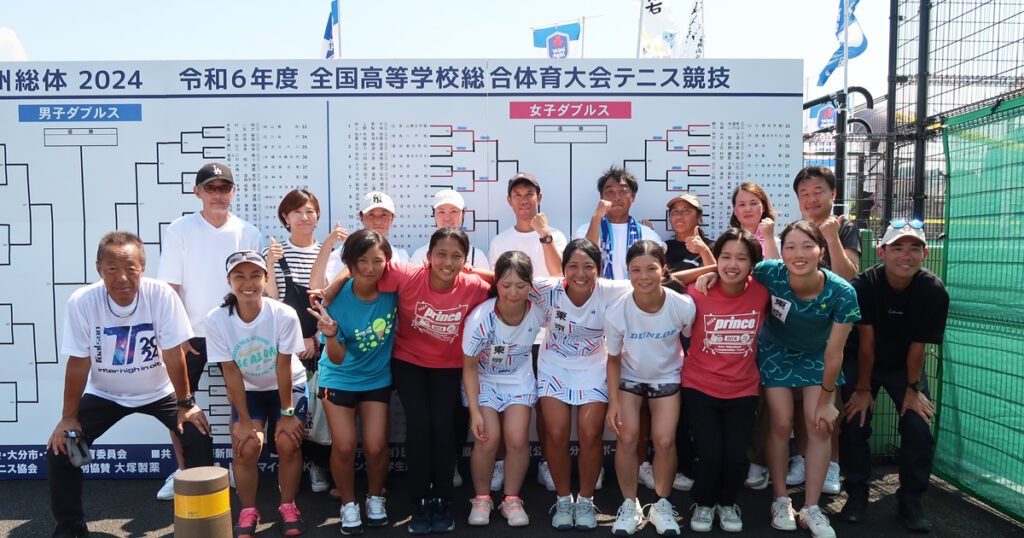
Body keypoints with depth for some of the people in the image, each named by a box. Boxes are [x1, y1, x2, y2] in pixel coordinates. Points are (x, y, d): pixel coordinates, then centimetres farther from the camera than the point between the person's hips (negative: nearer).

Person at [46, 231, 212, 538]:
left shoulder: (162, 295, -24)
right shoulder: (81, 302, -21)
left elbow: (173, 355, -18)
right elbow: (78, 363, -13)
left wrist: (186, 404, -12)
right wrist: (68, 417, -9)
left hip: (159, 392, -1)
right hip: (104, 395, 1)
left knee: (198, 437, -18)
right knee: (60, 444, -12)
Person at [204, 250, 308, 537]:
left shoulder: (284, 315, -25)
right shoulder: (216, 320, -20)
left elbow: (283, 366, -19)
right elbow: (231, 372, -16)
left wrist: (287, 413, -13)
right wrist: (244, 421, -13)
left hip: (288, 386, -1)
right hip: (247, 390, 1)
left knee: (288, 443, -14)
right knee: (247, 447, -14)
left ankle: (288, 507, 11)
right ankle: (248, 511, 11)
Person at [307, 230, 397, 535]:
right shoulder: (337, 299, -21)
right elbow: (337, 358, -20)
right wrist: (331, 336, -39)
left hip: (377, 378, 1)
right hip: (339, 378, -1)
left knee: (376, 446, -6)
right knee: (344, 446, -8)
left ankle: (376, 498, 24)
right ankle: (348, 504, 18)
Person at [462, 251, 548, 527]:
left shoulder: (537, 312, -21)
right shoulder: (480, 318, -27)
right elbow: (469, 367, -16)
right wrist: (475, 411, -18)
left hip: (519, 379, 2)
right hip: (484, 380, -2)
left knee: (517, 438, -15)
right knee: (489, 438, -17)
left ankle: (511, 499, 11)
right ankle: (481, 498, 10)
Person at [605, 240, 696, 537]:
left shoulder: (683, 306, -26)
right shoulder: (617, 311, -26)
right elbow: (613, 358, -11)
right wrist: (613, 401, -12)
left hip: (667, 376, 0)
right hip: (630, 376, 0)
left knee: (664, 440, -8)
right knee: (626, 438, -9)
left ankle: (662, 504, 17)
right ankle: (629, 504, 14)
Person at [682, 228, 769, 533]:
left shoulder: (761, 291, -10)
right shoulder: (698, 291, -14)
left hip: (742, 390, 2)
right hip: (700, 387, -1)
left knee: (736, 456, -3)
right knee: (710, 455, -7)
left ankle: (727, 502, 31)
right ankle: (704, 503, 26)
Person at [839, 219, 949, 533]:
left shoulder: (934, 291, -20)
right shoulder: (864, 284, -24)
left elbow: (917, 347, -13)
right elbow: (866, 342, -19)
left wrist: (912, 389, -8)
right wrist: (863, 388, -12)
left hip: (905, 366, 1)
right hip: (861, 363, -1)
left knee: (918, 427, -10)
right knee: (855, 421, -10)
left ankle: (911, 501, 8)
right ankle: (857, 493, 10)